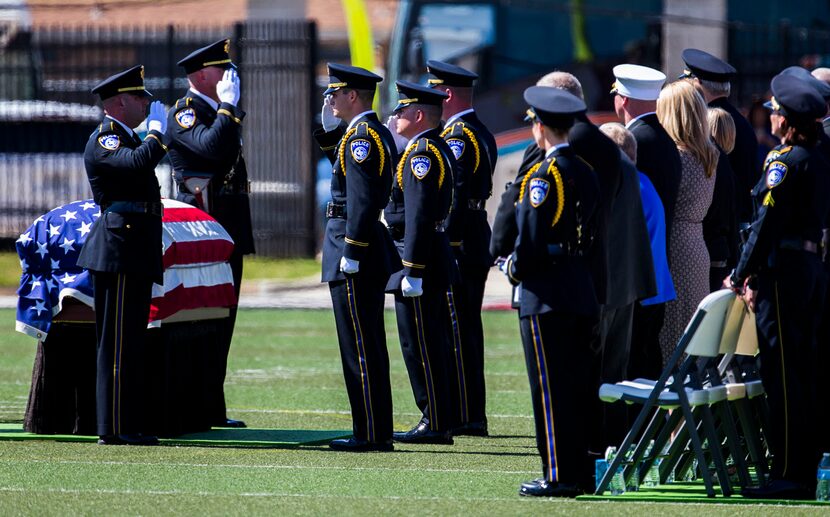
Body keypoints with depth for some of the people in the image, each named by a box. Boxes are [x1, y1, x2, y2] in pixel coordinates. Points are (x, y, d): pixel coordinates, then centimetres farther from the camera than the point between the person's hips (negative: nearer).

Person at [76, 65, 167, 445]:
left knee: (131, 342, 10)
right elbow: (138, 163, -28)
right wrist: (157, 131, -14)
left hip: (136, 257, 10)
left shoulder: (126, 140, 22)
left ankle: (130, 424, 13)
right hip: (118, 254, -10)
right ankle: (114, 428, -10)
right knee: (117, 343, -9)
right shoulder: (103, 142, -9)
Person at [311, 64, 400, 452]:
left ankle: (370, 434, -6)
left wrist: (350, 254, -22)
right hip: (372, 253, 10)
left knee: (359, 347, -7)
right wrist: (329, 131, 15)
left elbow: (361, 199, -22)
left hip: (353, 252, -10)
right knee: (370, 347, 13)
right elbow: (346, 170, 27)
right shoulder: (379, 133, 14)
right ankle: (378, 431, 16)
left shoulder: (360, 137, -16)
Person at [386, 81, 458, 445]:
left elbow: (418, 216, -22)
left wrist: (412, 271, -23)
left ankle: (434, 424, -5)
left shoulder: (421, 154, -16)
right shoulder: (440, 149, 15)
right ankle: (440, 420, 17)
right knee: (431, 342, 13)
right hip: (437, 257, 10)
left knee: (420, 344, -7)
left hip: (418, 256, -10)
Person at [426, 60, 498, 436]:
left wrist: (442, 244, -21)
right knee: (467, 328, 12)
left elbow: (454, 196, -20)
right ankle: (473, 415, 15)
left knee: (454, 329, -7)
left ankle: (461, 416, -7)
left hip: (456, 245, -10)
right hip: (477, 245, 10)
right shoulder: (482, 134, 16)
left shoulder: (456, 137, -14)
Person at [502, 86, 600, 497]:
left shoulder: (544, 175, -15)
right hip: (582, 292, 8)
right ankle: (581, 474, 14)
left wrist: (514, 269, 0)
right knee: (577, 385, 11)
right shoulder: (586, 172, 10)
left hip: (545, 294, -8)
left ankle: (559, 475, -4)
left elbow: (530, 238, -19)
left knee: (550, 387, -4)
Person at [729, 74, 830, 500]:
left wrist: (742, 275, -11)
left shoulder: (784, 160, -13)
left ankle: (788, 475, -7)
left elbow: (767, 223, -17)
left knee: (781, 372, -6)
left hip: (783, 271, -9)